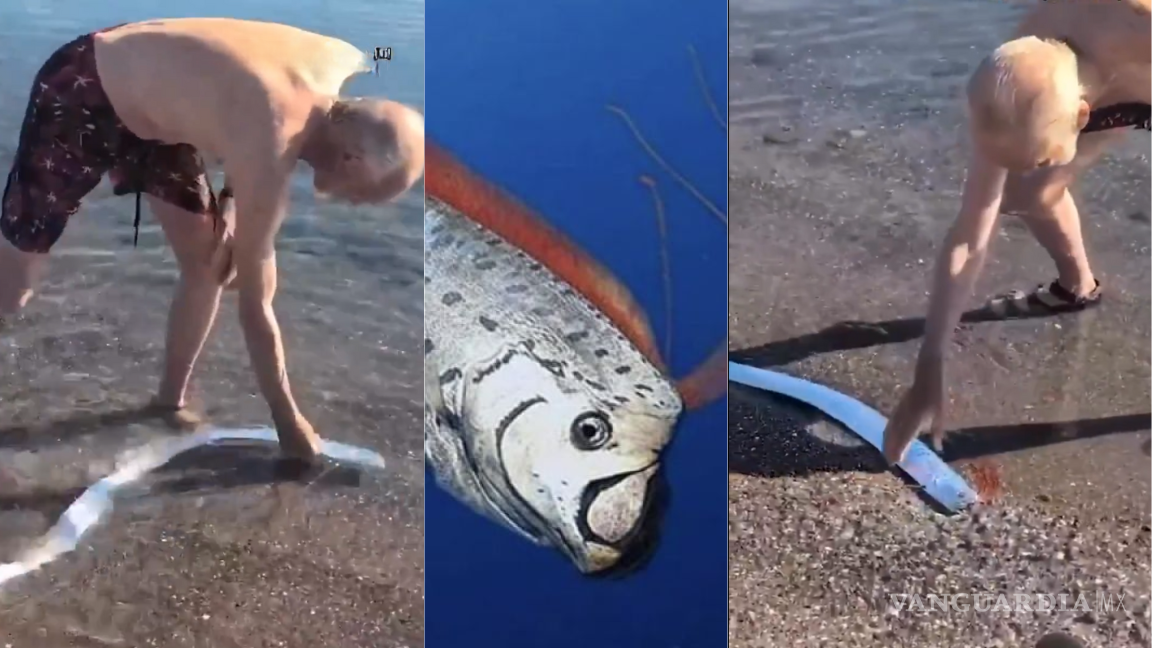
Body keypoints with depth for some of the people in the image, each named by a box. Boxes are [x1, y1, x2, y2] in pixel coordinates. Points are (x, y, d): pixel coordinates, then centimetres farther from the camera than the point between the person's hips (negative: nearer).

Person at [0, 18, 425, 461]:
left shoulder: (344, 65, -15)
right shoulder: (269, 152, -36)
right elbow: (255, 304, -24)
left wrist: (230, 202, -3)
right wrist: (289, 420, -13)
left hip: (145, 99, 8)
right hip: (79, 97, -8)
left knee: (207, 263, 5)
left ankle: (169, 400, 25)